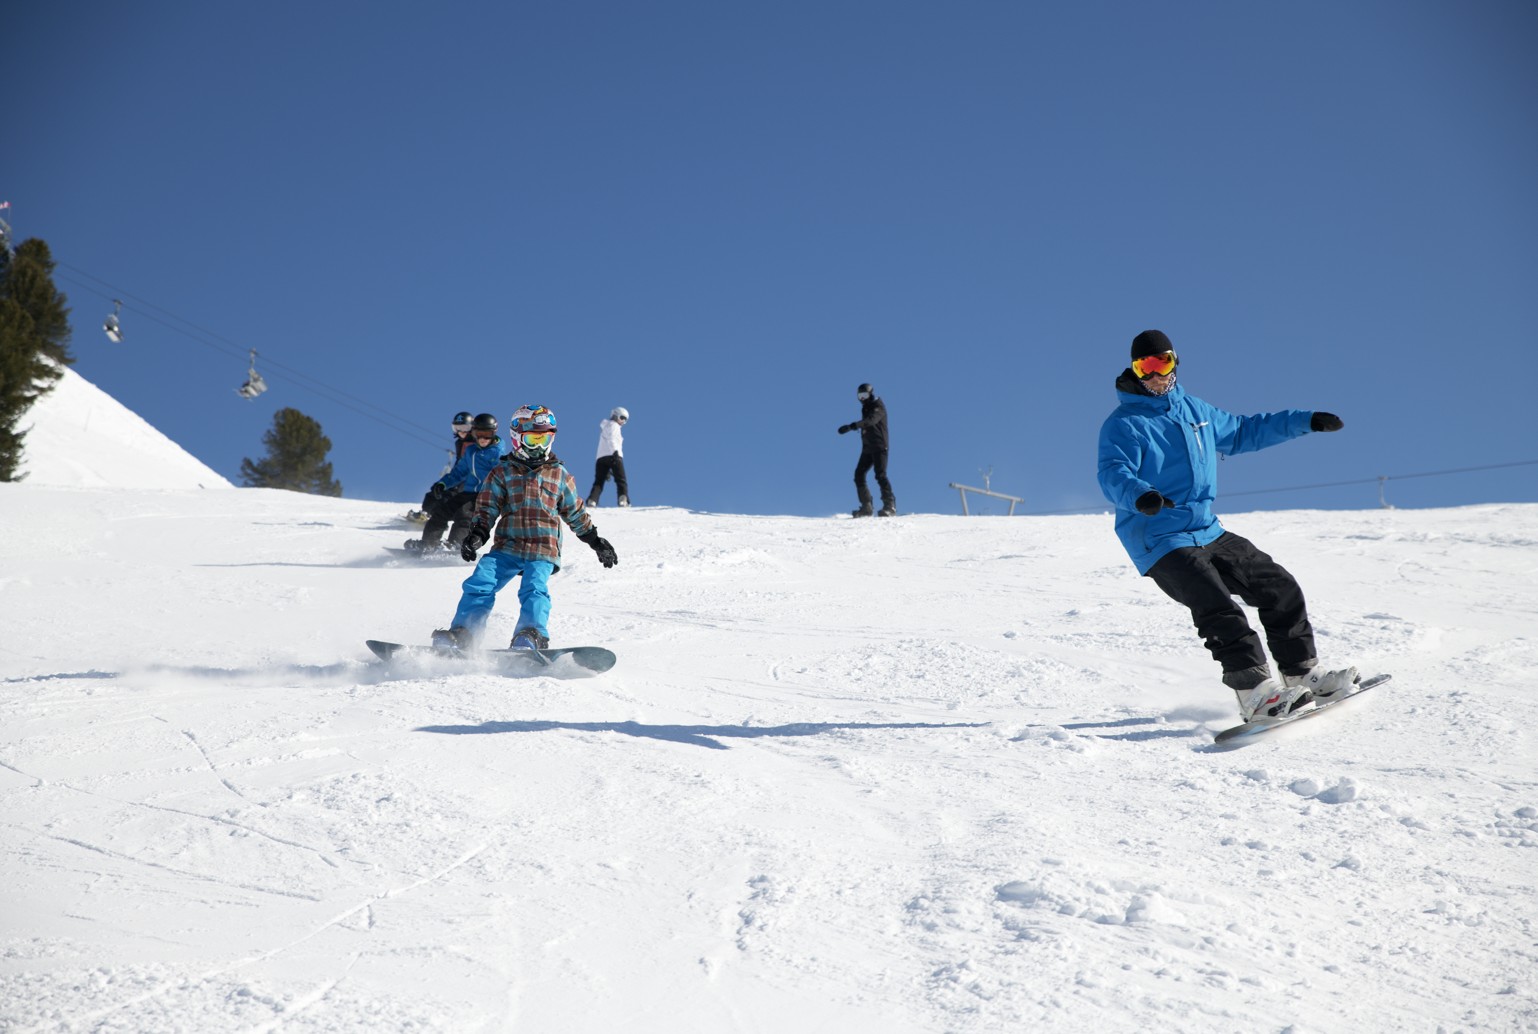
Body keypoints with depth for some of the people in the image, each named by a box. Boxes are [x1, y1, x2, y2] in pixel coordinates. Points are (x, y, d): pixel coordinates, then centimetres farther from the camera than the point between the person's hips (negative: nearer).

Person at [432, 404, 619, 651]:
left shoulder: (559, 474, 14)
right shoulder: (503, 473, 12)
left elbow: (576, 513, 22)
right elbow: (487, 509, 8)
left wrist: (596, 541, 20)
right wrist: (477, 534, -9)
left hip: (543, 550, -1)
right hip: (506, 547, 1)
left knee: (534, 589, -26)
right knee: (479, 583, -16)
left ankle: (531, 636, -39)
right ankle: (461, 634, -15)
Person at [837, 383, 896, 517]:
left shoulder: (878, 407, -9)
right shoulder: (866, 408, 17)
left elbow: (870, 420, -28)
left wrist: (851, 426, -38)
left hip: (879, 447, -8)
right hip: (867, 448, 8)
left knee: (880, 475, -17)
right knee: (859, 475, -1)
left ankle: (890, 506, -19)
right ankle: (866, 507, 1)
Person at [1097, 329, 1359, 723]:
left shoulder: (1194, 409, 14)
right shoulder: (1123, 424, -8)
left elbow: (1242, 432, 28)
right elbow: (1114, 475, -23)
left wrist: (1305, 421, 27)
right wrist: (1140, 497, -46)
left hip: (1208, 533, 8)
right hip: (1162, 543, -8)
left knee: (1281, 588, 9)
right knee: (1220, 612, -25)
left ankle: (1303, 673, 20)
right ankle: (1256, 693, -28)